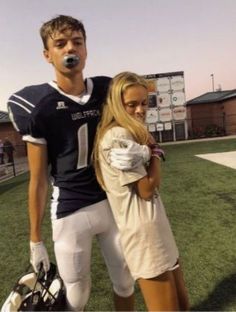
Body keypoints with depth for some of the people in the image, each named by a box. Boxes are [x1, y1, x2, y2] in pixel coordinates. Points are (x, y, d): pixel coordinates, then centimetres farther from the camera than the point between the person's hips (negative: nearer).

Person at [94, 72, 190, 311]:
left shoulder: (129, 135, 14)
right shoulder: (118, 136, -18)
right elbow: (147, 188, -17)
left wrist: (149, 148, 1)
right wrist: (154, 150, -8)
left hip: (155, 230, 10)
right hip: (144, 233, -10)